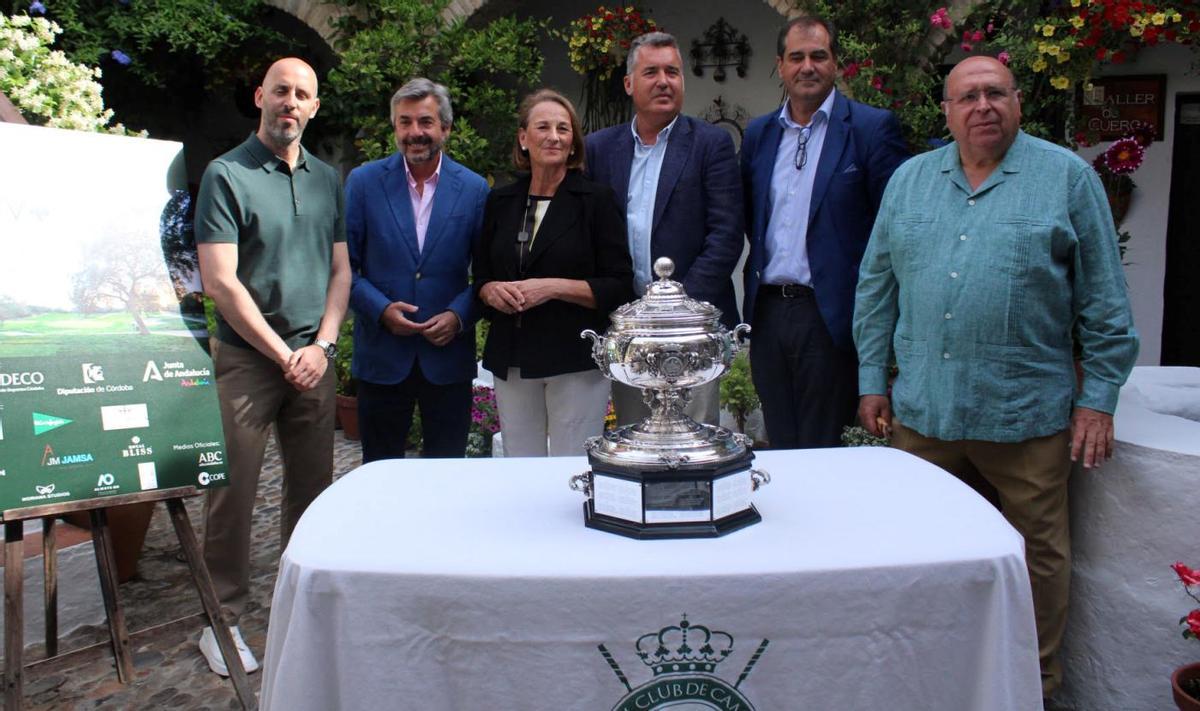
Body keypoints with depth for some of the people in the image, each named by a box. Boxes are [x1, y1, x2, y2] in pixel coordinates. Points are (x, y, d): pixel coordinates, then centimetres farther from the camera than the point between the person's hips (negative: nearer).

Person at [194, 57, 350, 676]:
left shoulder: (327, 179, 12)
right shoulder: (227, 175, -4)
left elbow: (340, 270, 11)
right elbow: (220, 283, -10)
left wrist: (320, 346, -3)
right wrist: (283, 354, -10)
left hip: (314, 358, 5)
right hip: (247, 358, -4)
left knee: (312, 486, 10)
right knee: (233, 489, 1)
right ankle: (223, 618, 15)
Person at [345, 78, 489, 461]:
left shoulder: (474, 189, 2)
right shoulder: (364, 181, 1)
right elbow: (344, 264, 1)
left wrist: (459, 315, -12)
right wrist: (381, 309, -13)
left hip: (448, 357, 0)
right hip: (382, 355, 0)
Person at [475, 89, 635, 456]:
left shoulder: (595, 199, -2)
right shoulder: (501, 201, 11)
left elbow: (619, 286, -6)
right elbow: (480, 275, 17)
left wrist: (555, 287, -17)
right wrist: (492, 289, -6)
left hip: (576, 360, -4)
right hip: (512, 361, 4)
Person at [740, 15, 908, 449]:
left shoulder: (871, 128, -3)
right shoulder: (758, 134, 12)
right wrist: (755, 289, 8)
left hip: (830, 315, -4)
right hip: (767, 312, 5)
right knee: (779, 450, 14)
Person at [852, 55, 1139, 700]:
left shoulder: (1068, 176, 2)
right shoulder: (909, 180, 10)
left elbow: (1103, 299, 1)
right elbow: (876, 287, 11)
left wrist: (1098, 398, -3)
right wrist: (872, 380, 7)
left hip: (1027, 414, -2)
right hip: (921, 411, 3)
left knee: (1037, 556, 8)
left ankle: (1036, 681, 29)